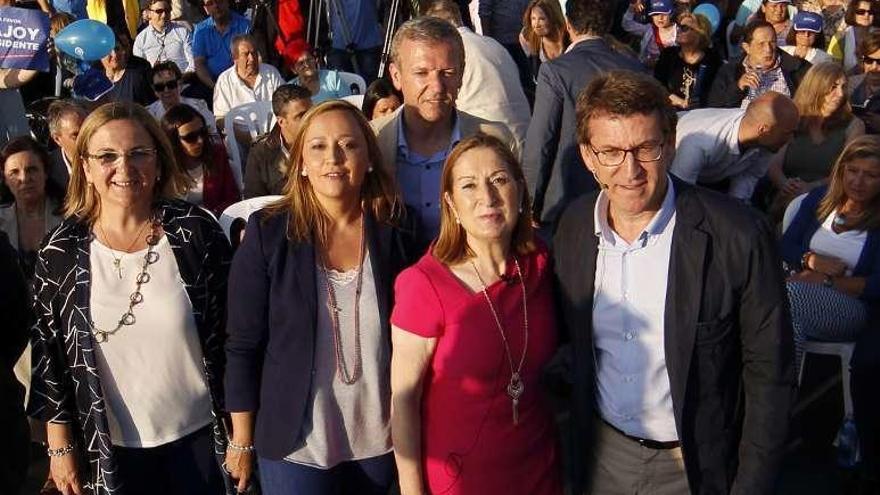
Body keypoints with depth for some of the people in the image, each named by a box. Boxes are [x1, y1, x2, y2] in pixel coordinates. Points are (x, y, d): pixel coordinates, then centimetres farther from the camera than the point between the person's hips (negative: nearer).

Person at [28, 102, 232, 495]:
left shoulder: (197, 232, -10)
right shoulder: (62, 252, -7)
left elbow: (230, 333, -4)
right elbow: (47, 350, 1)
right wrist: (60, 446, 1)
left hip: (198, 437, -1)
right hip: (110, 448, 1)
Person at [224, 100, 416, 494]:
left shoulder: (394, 234, -6)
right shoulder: (268, 234, -12)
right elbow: (243, 345, -8)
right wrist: (242, 442, -5)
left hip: (380, 441, 2)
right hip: (295, 445, -2)